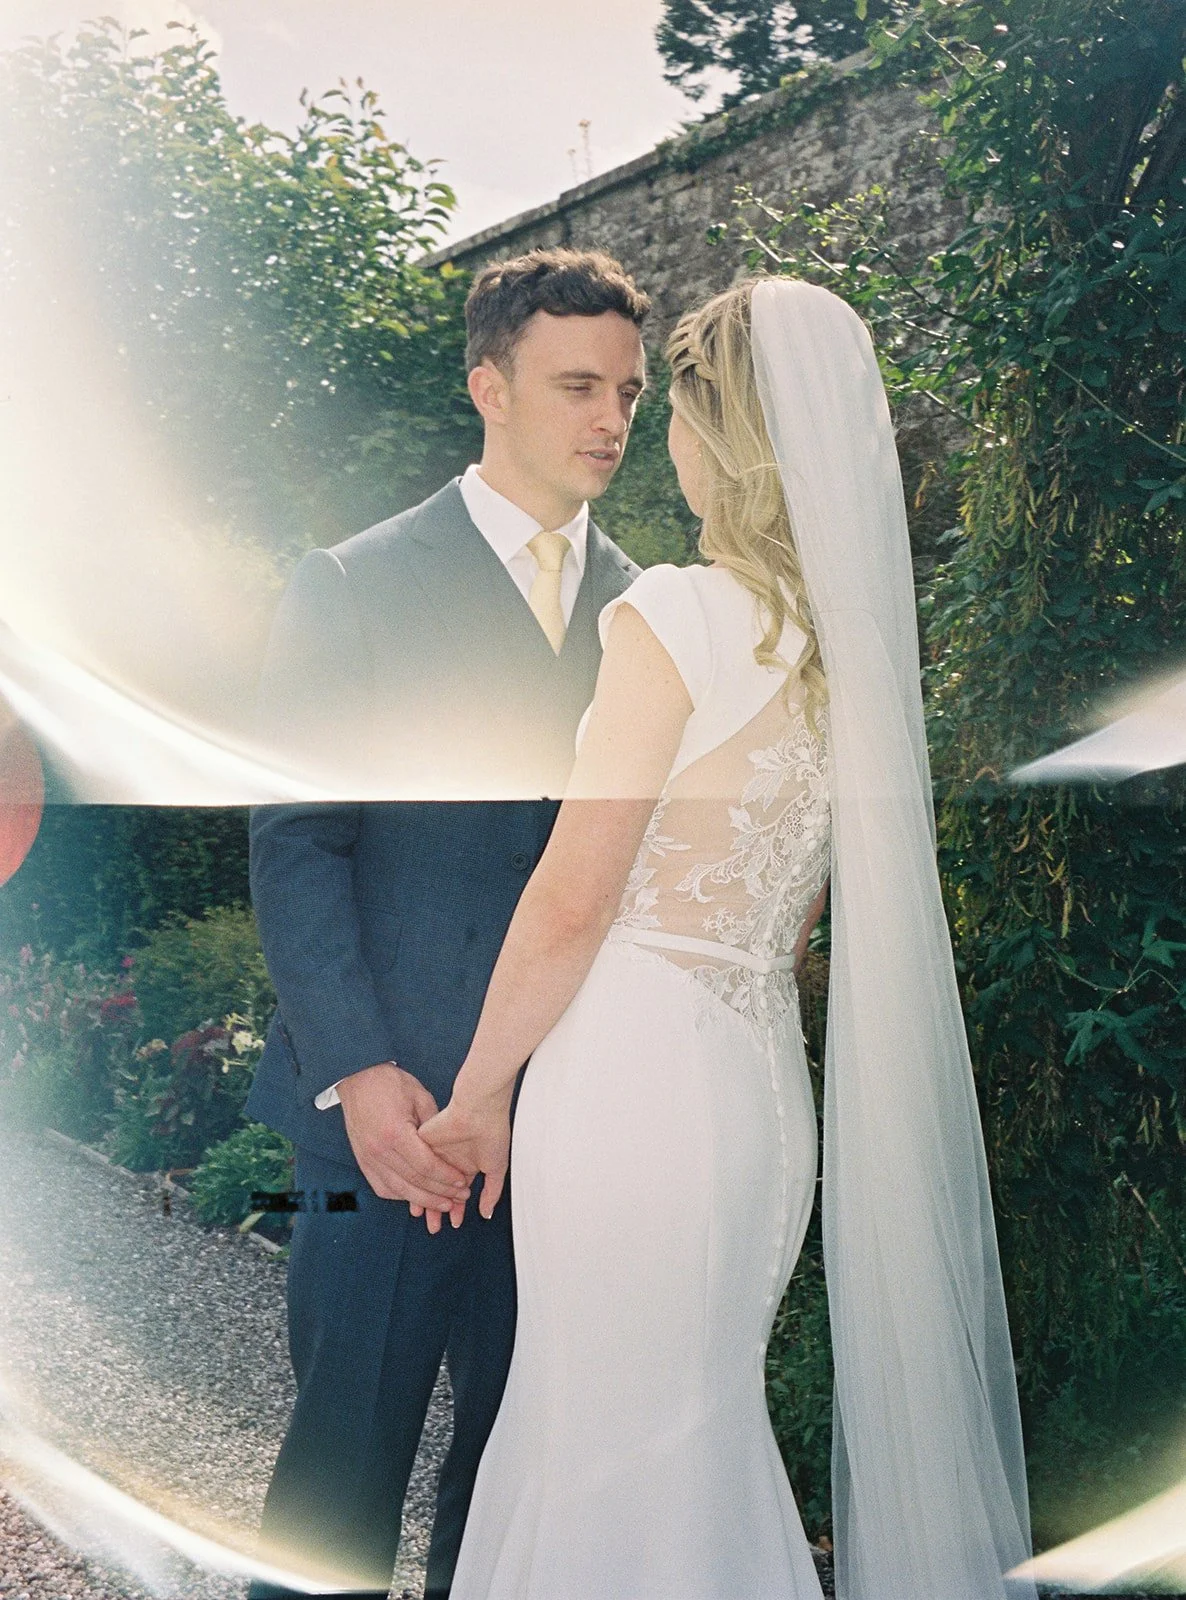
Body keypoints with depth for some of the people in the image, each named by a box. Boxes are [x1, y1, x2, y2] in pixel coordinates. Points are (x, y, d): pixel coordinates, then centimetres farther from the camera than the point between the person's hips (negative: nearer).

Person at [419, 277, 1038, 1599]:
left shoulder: (677, 612, -16)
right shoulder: (859, 628, 6)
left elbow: (573, 899, -16)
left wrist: (477, 1095, -5)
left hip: (630, 1075, -7)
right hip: (764, 1079, 7)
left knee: (622, 1446, 10)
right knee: (699, 1431, 23)